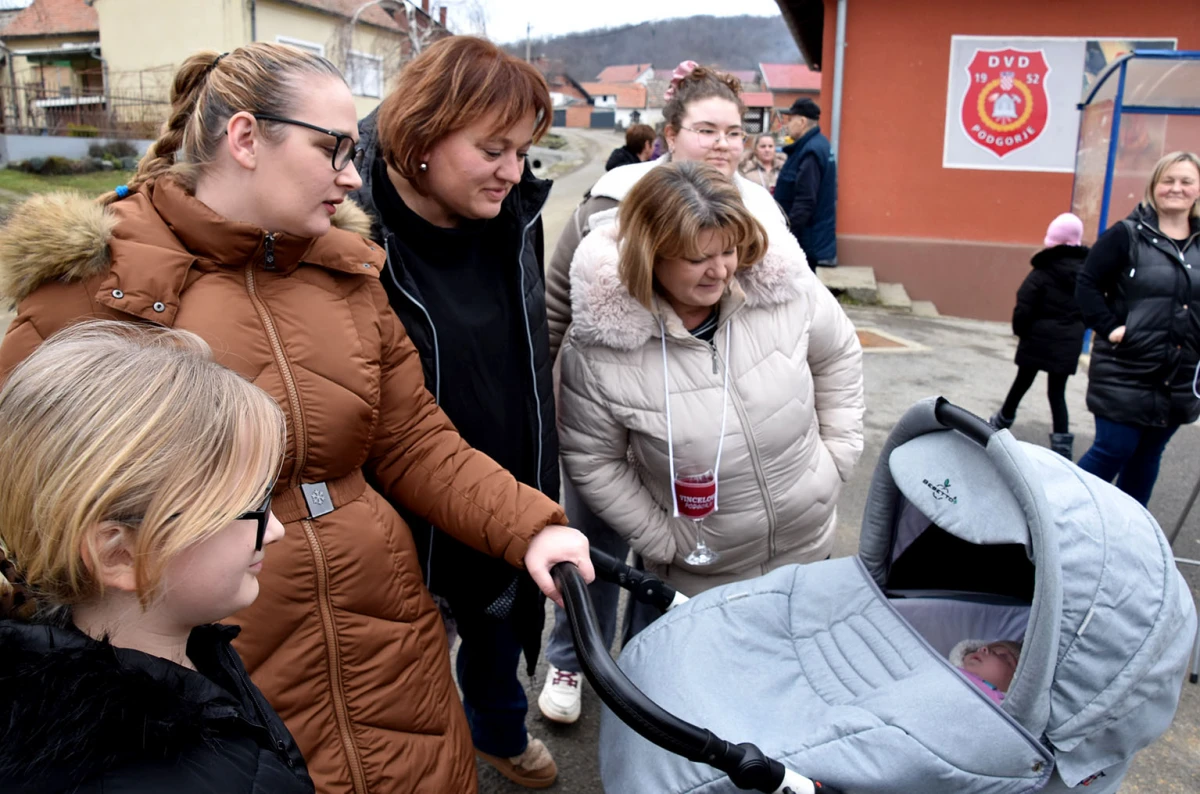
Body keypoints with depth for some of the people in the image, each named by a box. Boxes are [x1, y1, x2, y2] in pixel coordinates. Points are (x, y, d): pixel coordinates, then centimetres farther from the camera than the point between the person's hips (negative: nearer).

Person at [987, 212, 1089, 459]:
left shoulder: (1043, 272, -11)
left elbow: (1024, 307, -15)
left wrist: (1020, 330, 1)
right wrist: (1075, 328, 12)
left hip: (1039, 338, -3)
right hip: (1069, 342, 3)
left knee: (1022, 382, 14)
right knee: (1057, 392, 6)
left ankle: (1002, 423, 35)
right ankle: (1062, 445, -1)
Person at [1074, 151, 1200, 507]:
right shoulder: (1127, 235, -5)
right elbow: (1087, 284, -7)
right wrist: (1109, 327, -15)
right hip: (1125, 372, -5)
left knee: (1148, 454, 12)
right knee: (1113, 449, -4)